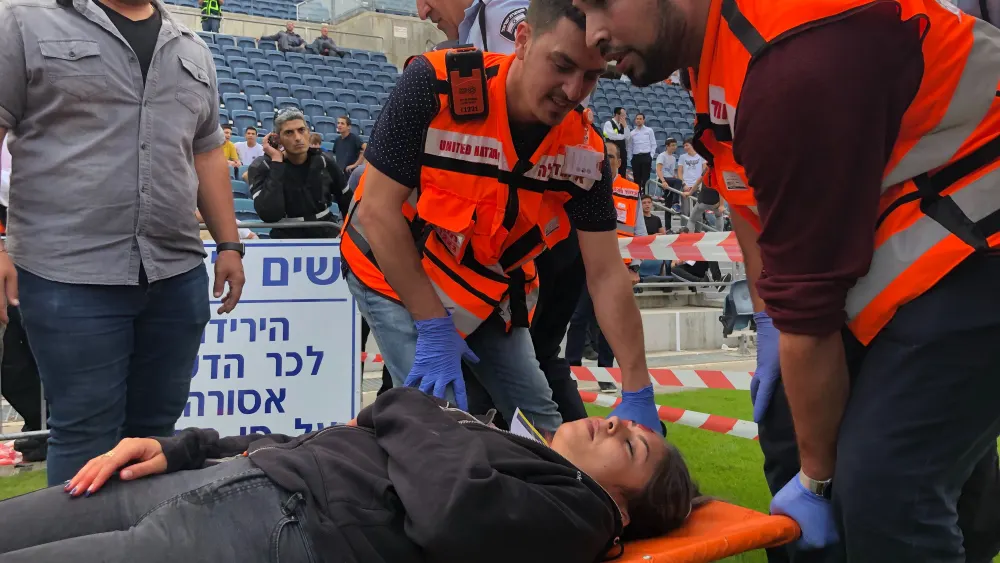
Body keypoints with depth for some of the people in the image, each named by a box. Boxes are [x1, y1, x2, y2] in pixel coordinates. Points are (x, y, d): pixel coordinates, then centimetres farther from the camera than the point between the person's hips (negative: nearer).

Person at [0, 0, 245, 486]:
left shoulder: (193, 51, 17)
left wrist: (229, 244, 12)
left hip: (178, 275, 5)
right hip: (70, 274, -4)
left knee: (155, 428, 12)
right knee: (86, 433, 2)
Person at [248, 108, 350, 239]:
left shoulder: (323, 162, 2)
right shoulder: (262, 167, -7)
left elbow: (347, 202, 15)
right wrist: (276, 160, -19)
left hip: (326, 234, 2)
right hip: (287, 237, -2)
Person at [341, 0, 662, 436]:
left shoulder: (584, 150, -16)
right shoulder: (436, 84, -28)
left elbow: (606, 274, -13)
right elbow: (378, 208, -24)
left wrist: (637, 394, -17)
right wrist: (433, 327, -23)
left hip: (489, 292, 4)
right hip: (395, 275, -4)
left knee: (542, 425, 4)